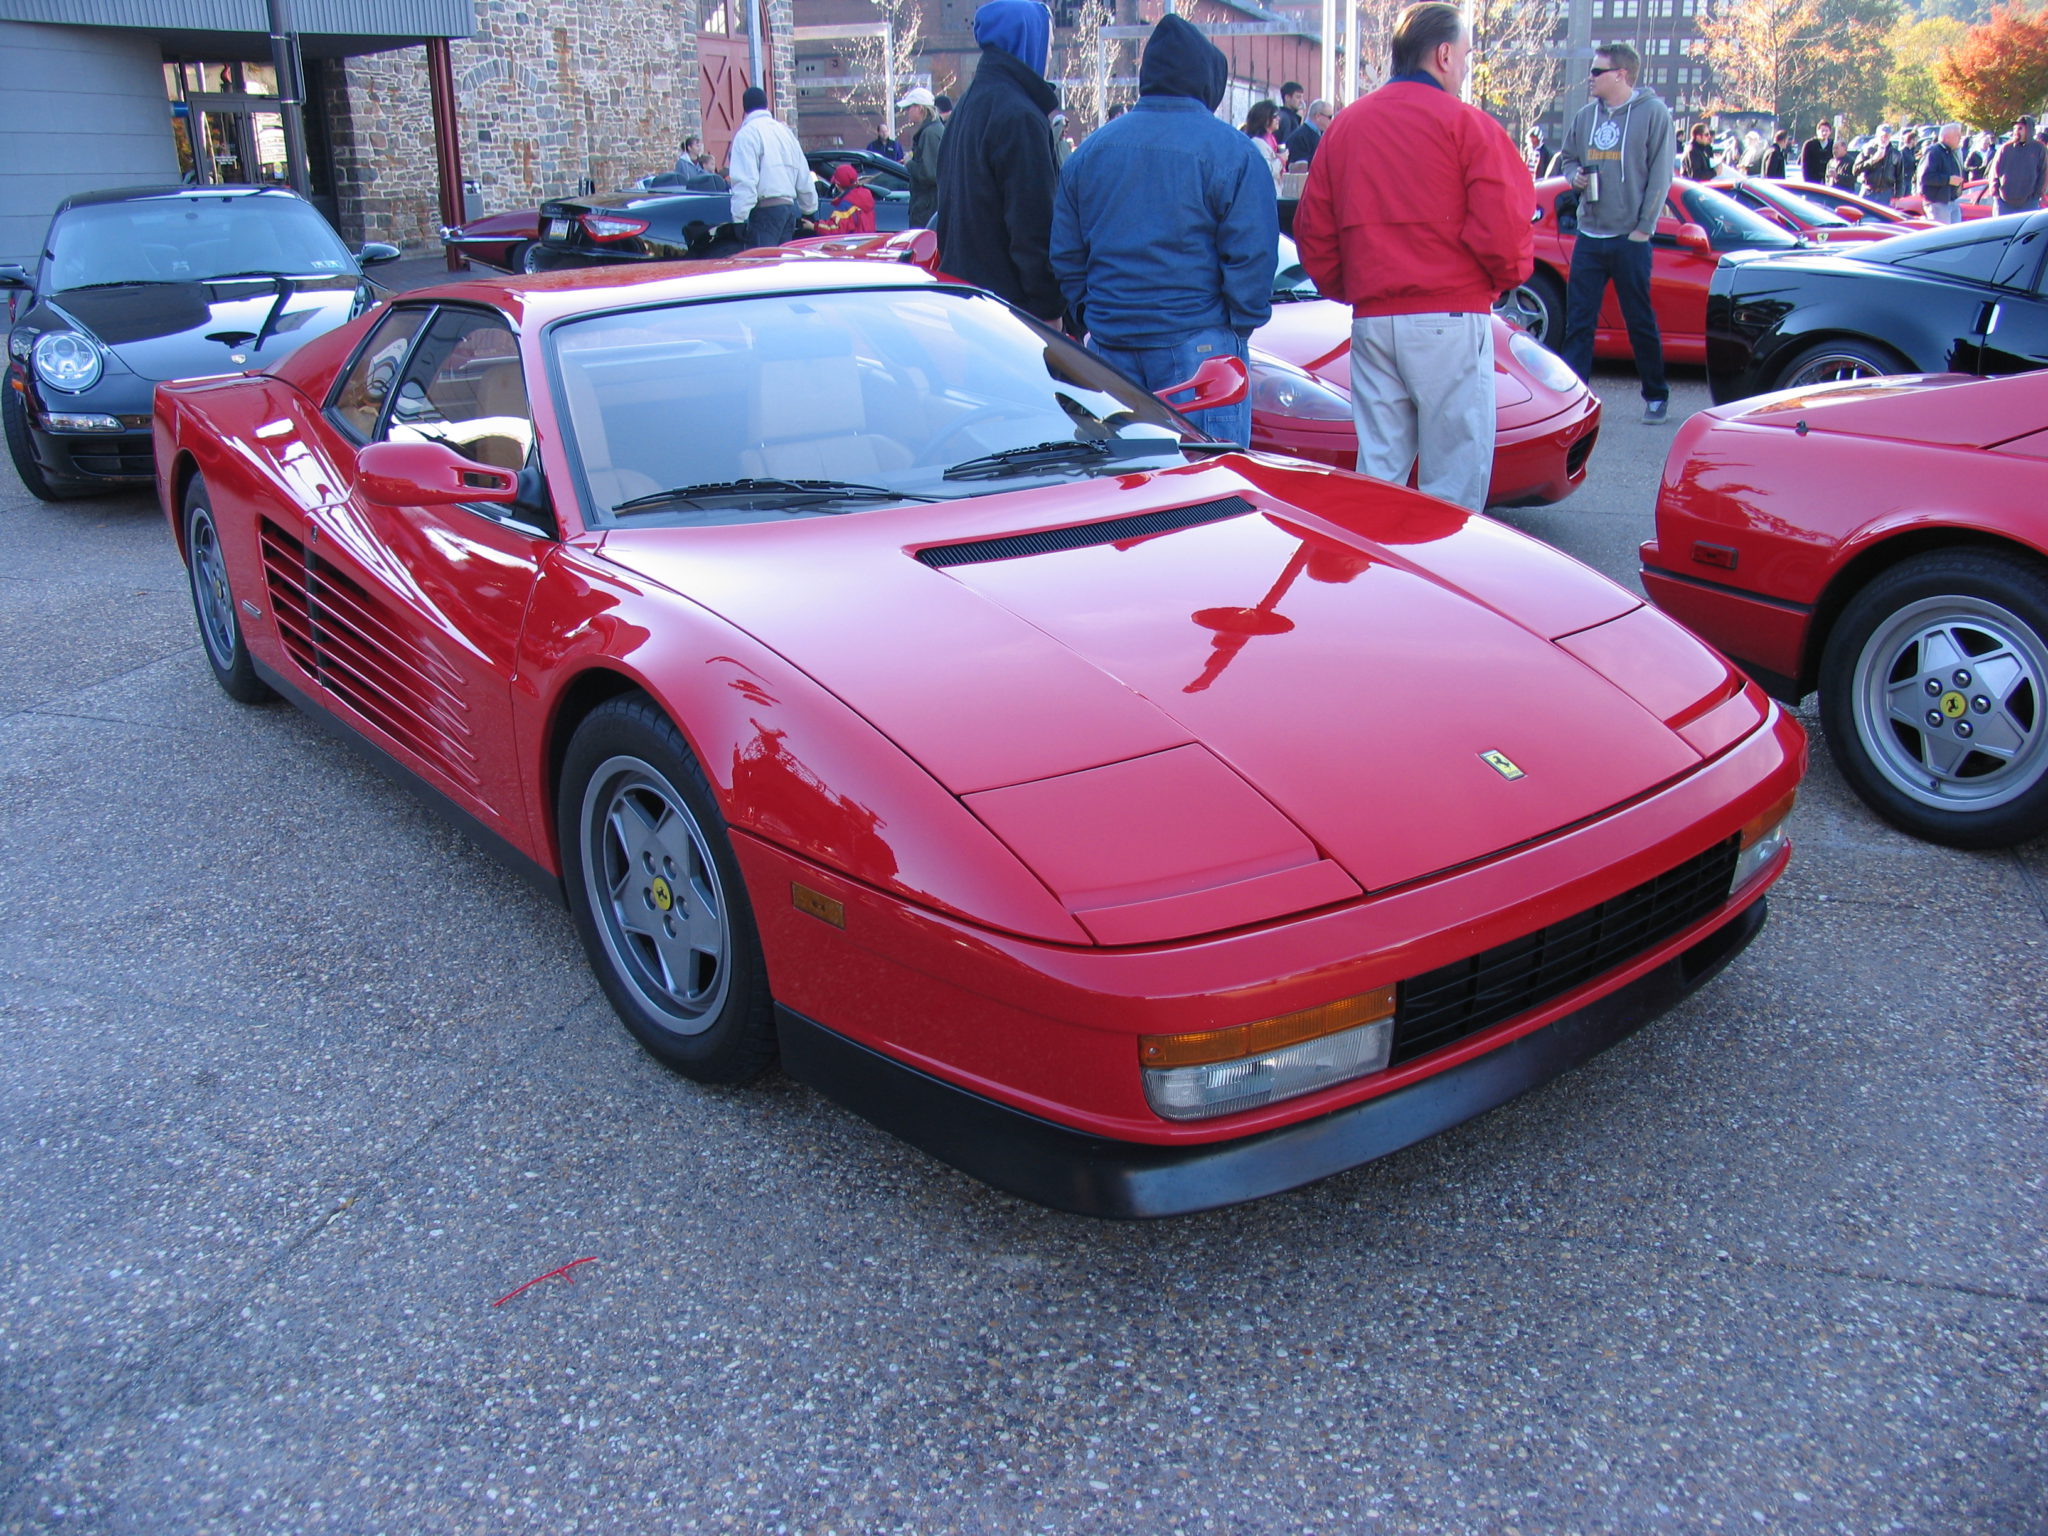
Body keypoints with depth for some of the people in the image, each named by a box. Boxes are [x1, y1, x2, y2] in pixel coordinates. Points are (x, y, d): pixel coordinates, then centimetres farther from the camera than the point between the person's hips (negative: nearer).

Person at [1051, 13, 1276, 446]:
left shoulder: (1091, 149, 10)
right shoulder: (1228, 150, -6)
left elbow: (1065, 253, 13)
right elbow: (1252, 253, -10)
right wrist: (1241, 324, 1)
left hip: (1108, 343, 5)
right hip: (1197, 341, -5)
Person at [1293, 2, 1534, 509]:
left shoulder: (1344, 126, 12)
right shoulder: (1465, 124, -4)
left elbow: (1312, 231, 13)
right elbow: (1502, 226, -12)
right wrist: (1510, 276, 7)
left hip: (1370, 321, 6)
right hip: (1449, 321, -5)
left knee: (1377, 470, 10)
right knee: (1454, 477, -1)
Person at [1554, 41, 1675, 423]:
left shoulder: (1653, 112, -4)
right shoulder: (1586, 115, 9)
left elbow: (1660, 176, -6)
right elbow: (1567, 158, 21)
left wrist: (1644, 227, -11)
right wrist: (1574, 175, -2)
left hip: (1630, 239, -4)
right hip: (1589, 237, 5)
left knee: (1641, 322, 4)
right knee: (1578, 320, 2)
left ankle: (1656, 396, 18)